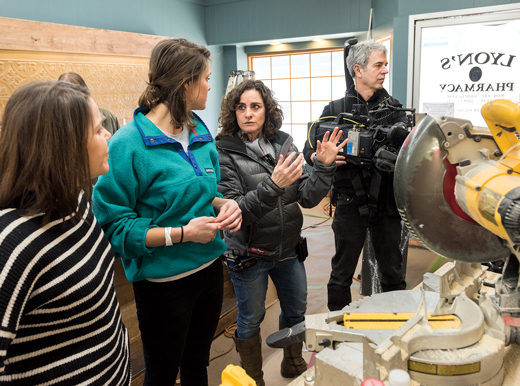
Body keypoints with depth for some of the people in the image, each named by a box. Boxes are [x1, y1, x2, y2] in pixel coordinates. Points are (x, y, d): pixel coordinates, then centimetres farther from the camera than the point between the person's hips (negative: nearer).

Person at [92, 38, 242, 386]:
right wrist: (181, 233, -26)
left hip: (210, 267, 7)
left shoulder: (201, 133, 3)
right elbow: (113, 225, -21)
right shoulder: (128, 144, -20)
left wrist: (223, 204, -7)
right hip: (164, 283, -6)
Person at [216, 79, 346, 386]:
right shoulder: (225, 153, -15)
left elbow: (308, 198, -4)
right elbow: (234, 211, -24)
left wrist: (325, 167, -18)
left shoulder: (283, 143, -3)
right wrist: (273, 185, -35)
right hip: (249, 254, -4)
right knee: (251, 319, 14)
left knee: (296, 310, 22)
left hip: (288, 249, 5)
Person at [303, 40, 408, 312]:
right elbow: (309, 150, 3)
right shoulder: (335, 110, 2)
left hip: (386, 201, 2)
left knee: (392, 271, 15)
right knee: (342, 272, 9)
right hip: (350, 202, -2)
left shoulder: (393, 107, 9)